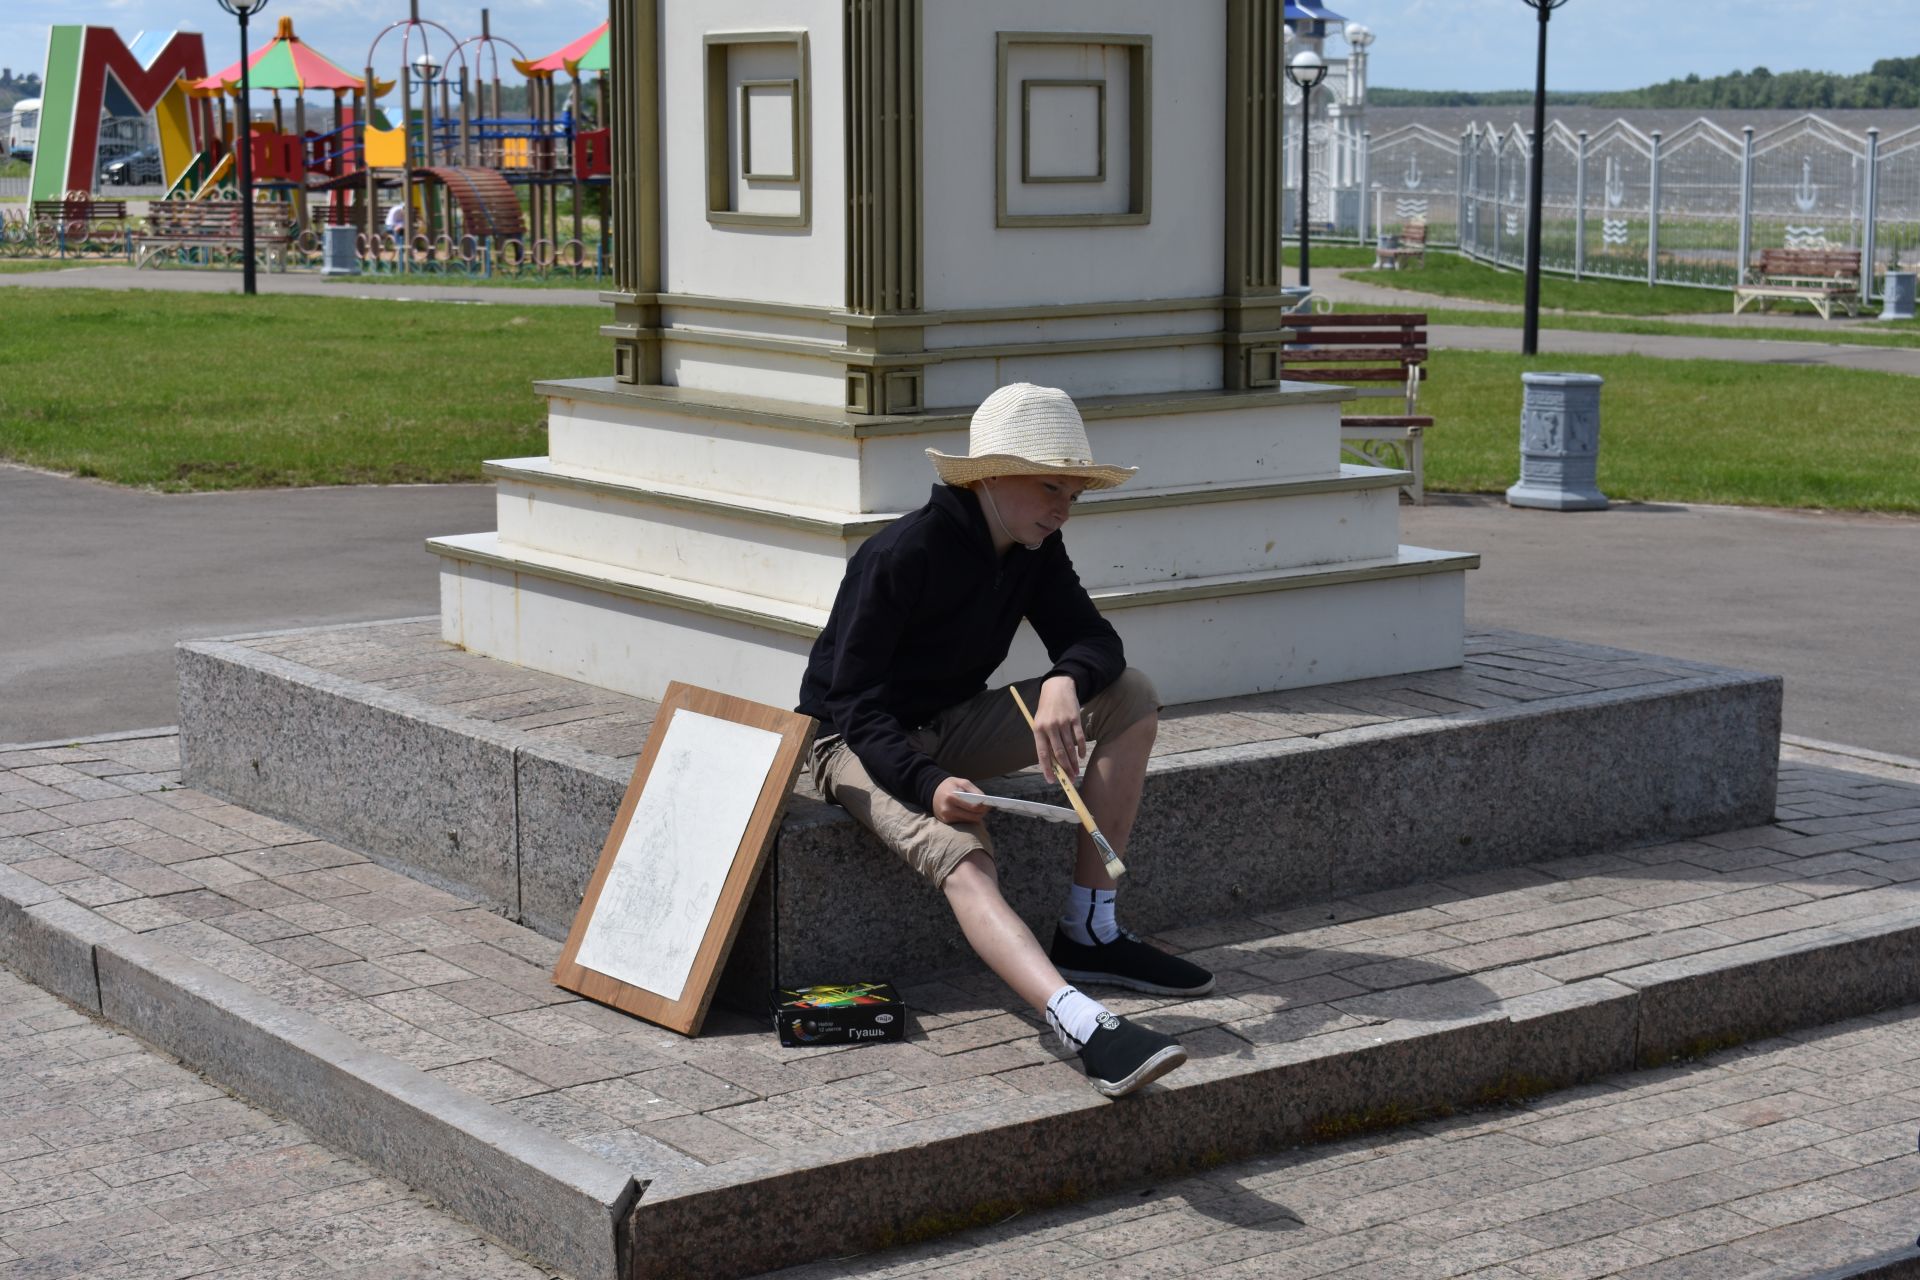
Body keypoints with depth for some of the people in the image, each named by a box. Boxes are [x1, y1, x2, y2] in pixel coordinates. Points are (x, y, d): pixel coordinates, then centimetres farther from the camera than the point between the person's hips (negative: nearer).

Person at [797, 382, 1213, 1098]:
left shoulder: (1035, 550, -1)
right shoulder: (902, 556, -24)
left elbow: (1093, 639, -7)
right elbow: (856, 704, -25)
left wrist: (1066, 683, -32)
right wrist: (928, 784, -41)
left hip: (951, 727, 8)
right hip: (861, 744, -8)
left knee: (1132, 697, -7)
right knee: (962, 854, -37)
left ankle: (1088, 931, -9)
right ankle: (1084, 1026, -59)